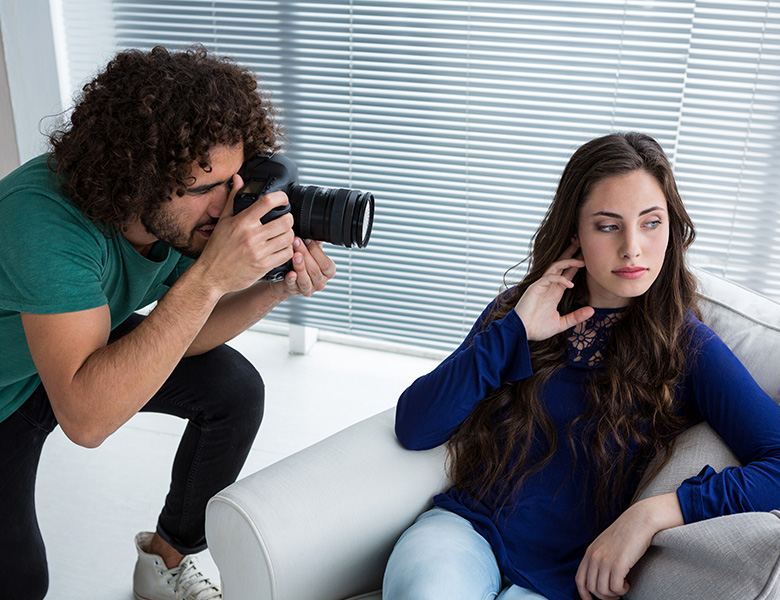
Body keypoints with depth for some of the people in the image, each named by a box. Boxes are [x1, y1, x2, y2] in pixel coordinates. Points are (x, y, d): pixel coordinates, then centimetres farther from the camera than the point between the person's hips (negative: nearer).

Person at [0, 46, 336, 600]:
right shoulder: (46, 221, -41)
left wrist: (278, 289, -27)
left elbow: (180, 334, -8)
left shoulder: (184, 210, -22)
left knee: (236, 388, -8)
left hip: (94, 344, 5)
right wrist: (208, 277, -50)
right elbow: (85, 418, -47)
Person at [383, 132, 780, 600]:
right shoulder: (519, 309, 5)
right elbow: (413, 429, -3)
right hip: (466, 526, 2)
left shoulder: (688, 348, -3)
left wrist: (654, 512, -24)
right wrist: (512, 331, -12)